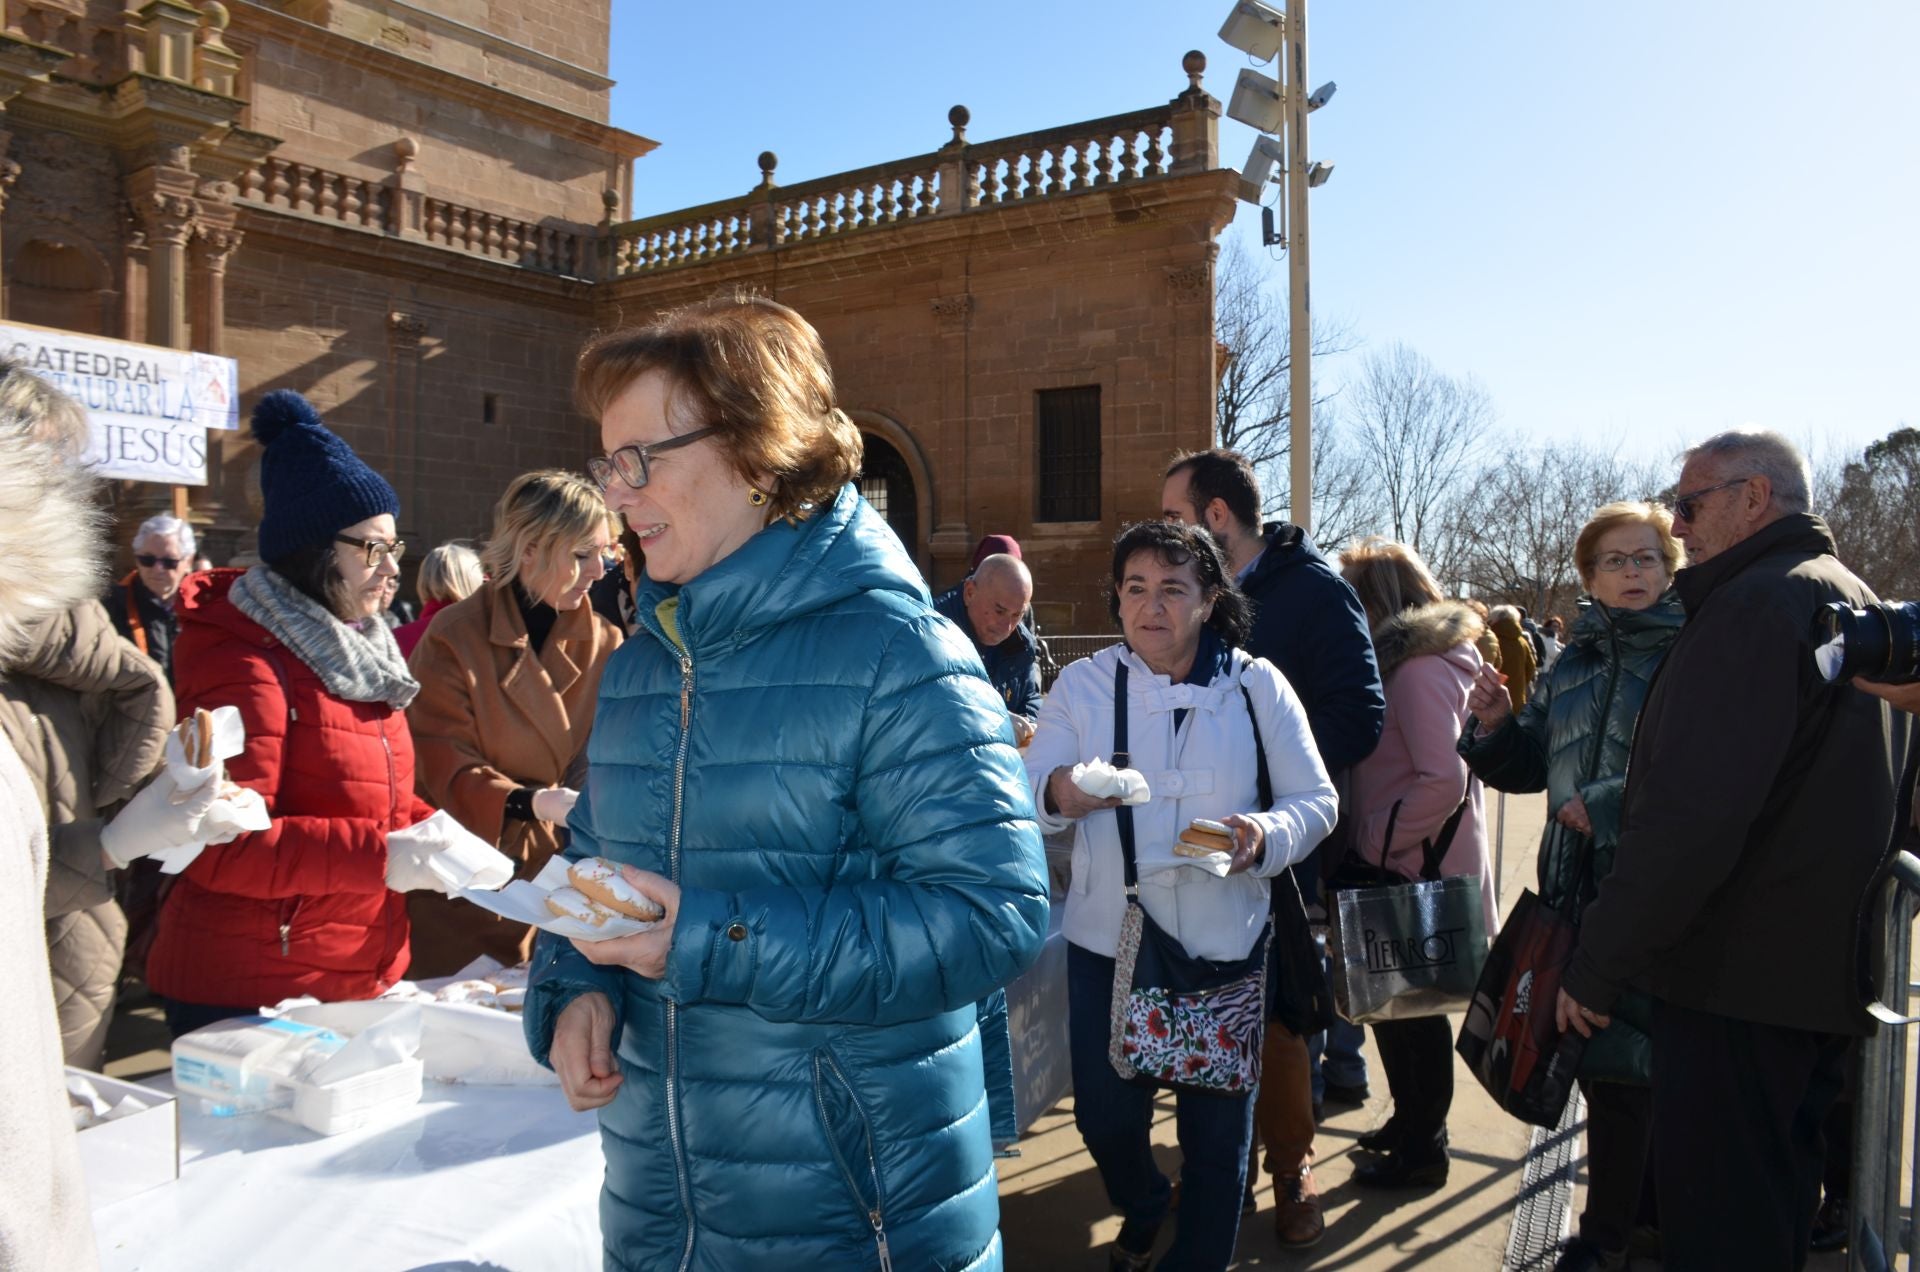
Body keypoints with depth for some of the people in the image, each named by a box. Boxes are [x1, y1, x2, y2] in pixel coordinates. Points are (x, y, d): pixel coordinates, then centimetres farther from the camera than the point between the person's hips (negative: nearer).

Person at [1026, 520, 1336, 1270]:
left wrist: (1267, 835, -23)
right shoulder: (1083, 683, -3)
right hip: (1106, 939, 1)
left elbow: (1315, 801, -1)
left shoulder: (1257, 686, -3)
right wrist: (1058, 793, -34)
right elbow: (1024, 793, -10)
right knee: (1103, 1113, 14)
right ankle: (1142, 1210, 48)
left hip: (1223, 942, 0)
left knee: (1216, 1125, 11)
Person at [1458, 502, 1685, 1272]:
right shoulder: (1574, 663, 13)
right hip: (1580, 892, 6)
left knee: (1656, 1069, 1)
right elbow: (1530, 765, 18)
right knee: (1605, 1070, 15)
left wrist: (1613, 804, -21)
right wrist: (1495, 726, -1)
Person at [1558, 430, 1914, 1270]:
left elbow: (1691, 815, -26)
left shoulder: (1754, 605, -18)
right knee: (1778, 1204, 21)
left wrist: (1597, 967, -18)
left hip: (1741, 979, -10)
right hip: (1828, 972, 10)